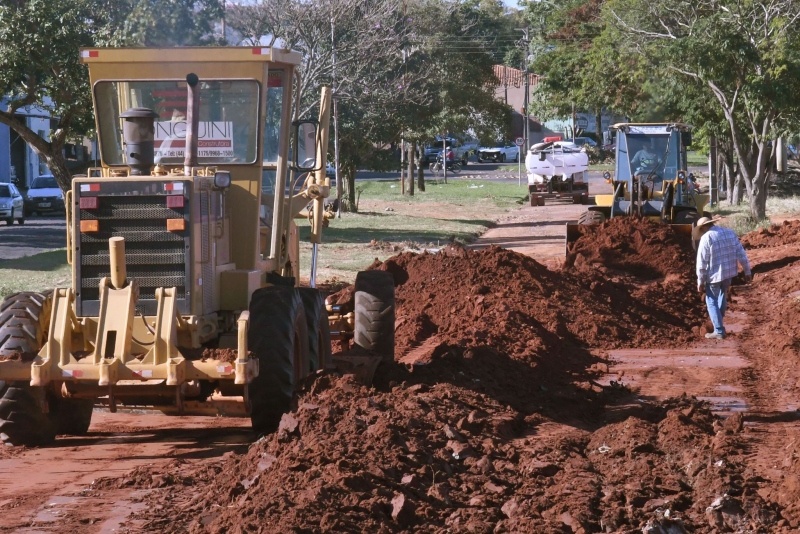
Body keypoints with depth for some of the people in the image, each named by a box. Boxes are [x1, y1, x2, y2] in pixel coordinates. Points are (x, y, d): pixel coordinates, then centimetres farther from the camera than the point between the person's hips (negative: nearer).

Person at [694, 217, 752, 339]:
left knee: (712, 302, 7)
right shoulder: (730, 233, 3)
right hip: (730, 272, 6)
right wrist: (747, 271, 10)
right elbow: (741, 254, 3)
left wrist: (700, 281, -6)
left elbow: (702, 263, -14)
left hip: (714, 275, -6)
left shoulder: (706, 238, -14)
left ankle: (719, 331, 2)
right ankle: (718, 319, 45)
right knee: (722, 294, 29)